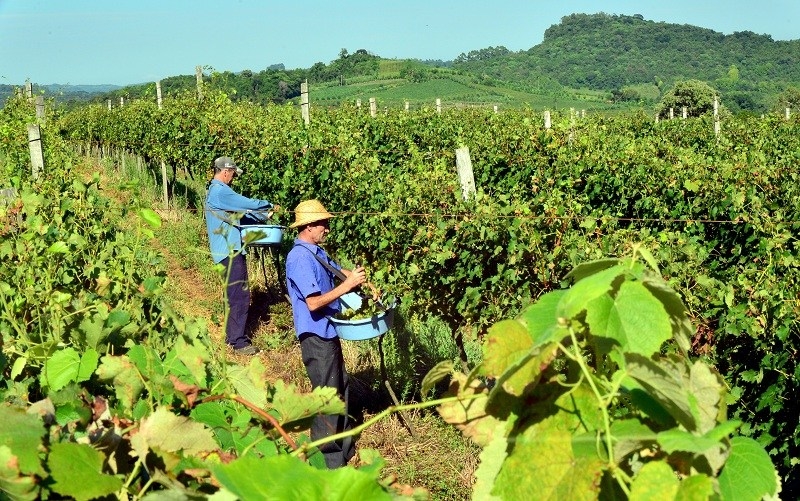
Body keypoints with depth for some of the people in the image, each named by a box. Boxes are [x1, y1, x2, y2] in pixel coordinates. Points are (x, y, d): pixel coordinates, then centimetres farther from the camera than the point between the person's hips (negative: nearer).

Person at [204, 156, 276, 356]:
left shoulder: (215, 191, 18)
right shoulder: (221, 191, -16)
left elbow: (239, 212, 21)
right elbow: (248, 204, -17)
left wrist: (261, 215, 15)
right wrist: (270, 206, 0)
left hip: (228, 251, 11)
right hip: (230, 252, -11)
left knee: (235, 294, 17)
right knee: (240, 296, -8)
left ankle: (232, 336, 25)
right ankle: (239, 342, -4)